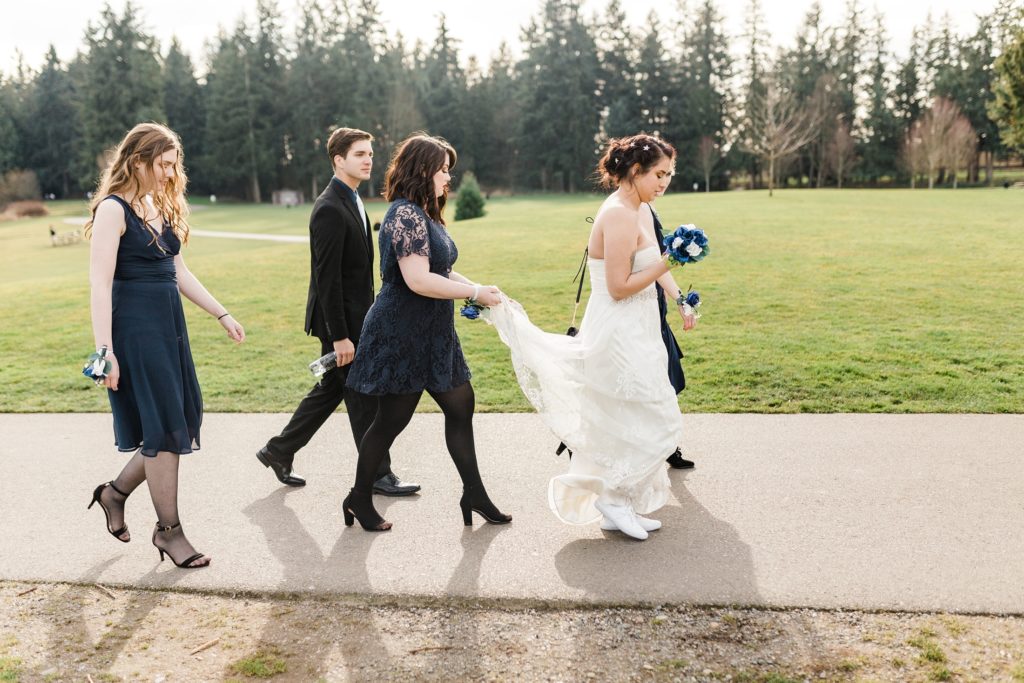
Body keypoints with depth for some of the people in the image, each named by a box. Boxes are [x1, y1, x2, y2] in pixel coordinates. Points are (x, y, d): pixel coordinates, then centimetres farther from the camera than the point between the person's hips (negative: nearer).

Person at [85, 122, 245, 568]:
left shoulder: (162, 207, 14)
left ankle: (116, 493, 29)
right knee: (163, 430, -3)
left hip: (169, 324, 8)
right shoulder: (114, 209, -11)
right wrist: (104, 351, -20)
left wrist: (222, 315, 16)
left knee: (182, 423, 9)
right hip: (134, 326, -8)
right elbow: (100, 283, -16)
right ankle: (169, 530, 11)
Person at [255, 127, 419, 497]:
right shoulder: (329, 209, -19)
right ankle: (378, 473, 15)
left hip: (354, 317, 10)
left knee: (330, 389, 18)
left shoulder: (351, 202, 12)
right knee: (364, 397, 1)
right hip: (340, 320, -10)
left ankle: (278, 451, 30)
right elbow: (327, 278, -22)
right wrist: (340, 336, -22)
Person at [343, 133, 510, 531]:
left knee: (461, 406, 10)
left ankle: (474, 494, 20)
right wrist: (475, 293, -18)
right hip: (401, 335, -10)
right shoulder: (405, 215, -19)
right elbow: (419, 280, -27)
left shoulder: (423, 215, 13)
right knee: (391, 419, 3)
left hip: (431, 334, 10)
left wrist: (477, 289, 6)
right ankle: (359, 499, 22)